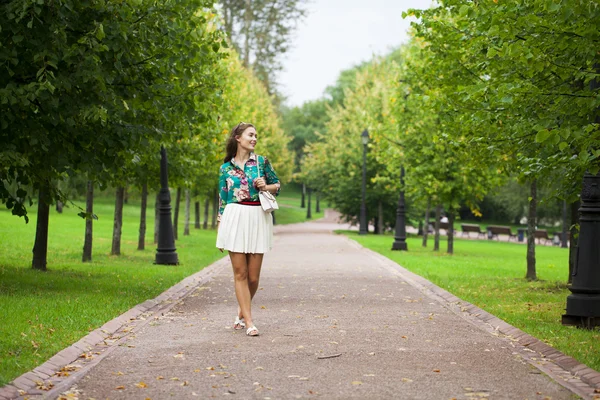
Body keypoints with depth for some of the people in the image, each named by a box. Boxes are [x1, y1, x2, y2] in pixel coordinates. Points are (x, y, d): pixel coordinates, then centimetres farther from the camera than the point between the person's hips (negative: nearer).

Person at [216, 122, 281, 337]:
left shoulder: (262, 161, 7)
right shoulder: (225, 168, 8)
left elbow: (277, 185, 15)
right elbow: (222, 199, 11)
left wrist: (266, 187, -7)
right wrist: (219, 229, 9)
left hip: (258, 219, 0)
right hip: (235, 219, 0)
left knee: (253, 276, 0)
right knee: (240, 272, -3)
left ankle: (241, 311, 25)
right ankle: (249, 321, 1)